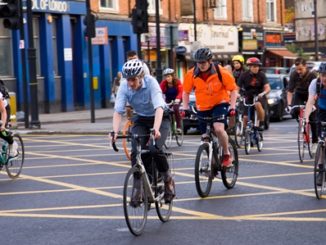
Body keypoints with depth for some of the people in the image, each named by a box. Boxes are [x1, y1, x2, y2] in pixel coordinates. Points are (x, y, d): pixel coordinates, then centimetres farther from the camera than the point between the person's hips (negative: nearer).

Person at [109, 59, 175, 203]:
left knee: (154, 148, -26)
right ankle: (140, 188, -4)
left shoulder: (151, 82, -28)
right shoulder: (124, 86, -19)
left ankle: (168, 180, -1)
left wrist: (156, 129, -53)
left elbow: (159, 108, -38)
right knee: (136, 152, -19)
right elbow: (118, 111, -21)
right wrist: (115, 131, -37)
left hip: (160, 118, -3)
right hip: (140, 120, 3)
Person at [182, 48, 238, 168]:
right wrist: (185, 108, -7)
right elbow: (186, 92, 3)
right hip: (202, 108, 4)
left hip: (220, 104, -4)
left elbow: (233, 90, -9)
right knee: (205, 137, 3)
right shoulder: (191, 74, -12)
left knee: (218, 129, -27)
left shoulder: (221, 72, -19)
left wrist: (232, 107, -20)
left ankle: (227, 155, -6)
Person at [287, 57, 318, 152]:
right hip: (299, 95, 2)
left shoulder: (312, 75, -29)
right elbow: (290, 91, -21)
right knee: (294, 112, -24)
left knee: (313, 119, -8)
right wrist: (289, 104, -33)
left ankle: (315, 142, 4)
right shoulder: (294, 75, -23)